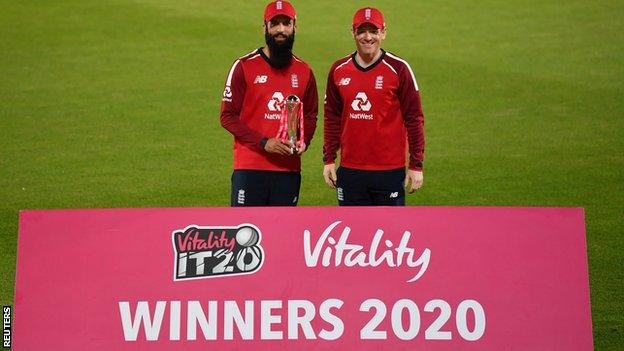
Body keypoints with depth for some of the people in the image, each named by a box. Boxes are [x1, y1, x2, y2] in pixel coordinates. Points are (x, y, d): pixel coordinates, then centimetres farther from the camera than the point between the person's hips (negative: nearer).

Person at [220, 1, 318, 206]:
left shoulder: (304, 72, 11)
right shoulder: (245, 66, -2)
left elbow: (310, 115, 20)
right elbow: (228, 116, -4)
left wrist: (303, 141, -2)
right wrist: (263, 142, -15)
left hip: (289, 169, 4)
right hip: (249, 168, -4)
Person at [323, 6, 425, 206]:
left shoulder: (398, 69, -5)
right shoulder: (338, 70, 7)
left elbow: (414, 119, -3)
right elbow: (332, 118, 13)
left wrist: (416, 165, -6)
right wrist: (328, 160, 9)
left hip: (389, 171, -3)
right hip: (349, 171, 3)